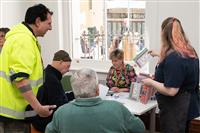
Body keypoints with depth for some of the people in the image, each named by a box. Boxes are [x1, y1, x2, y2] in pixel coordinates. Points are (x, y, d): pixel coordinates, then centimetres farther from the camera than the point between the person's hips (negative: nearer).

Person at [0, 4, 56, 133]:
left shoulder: (23, 36, 15)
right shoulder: (24, 40, -19)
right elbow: (20, 78, -27)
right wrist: (38, 107, -26)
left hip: (14, 107, 10)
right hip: (13, 109, -10)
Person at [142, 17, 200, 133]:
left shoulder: (173, 58, -29)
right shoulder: (189, 51, 1)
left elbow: (171, 91, -29)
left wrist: (151, 82, -15)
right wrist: (161, 56, 32)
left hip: (176, 109, -9)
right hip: (186, 105, 9)